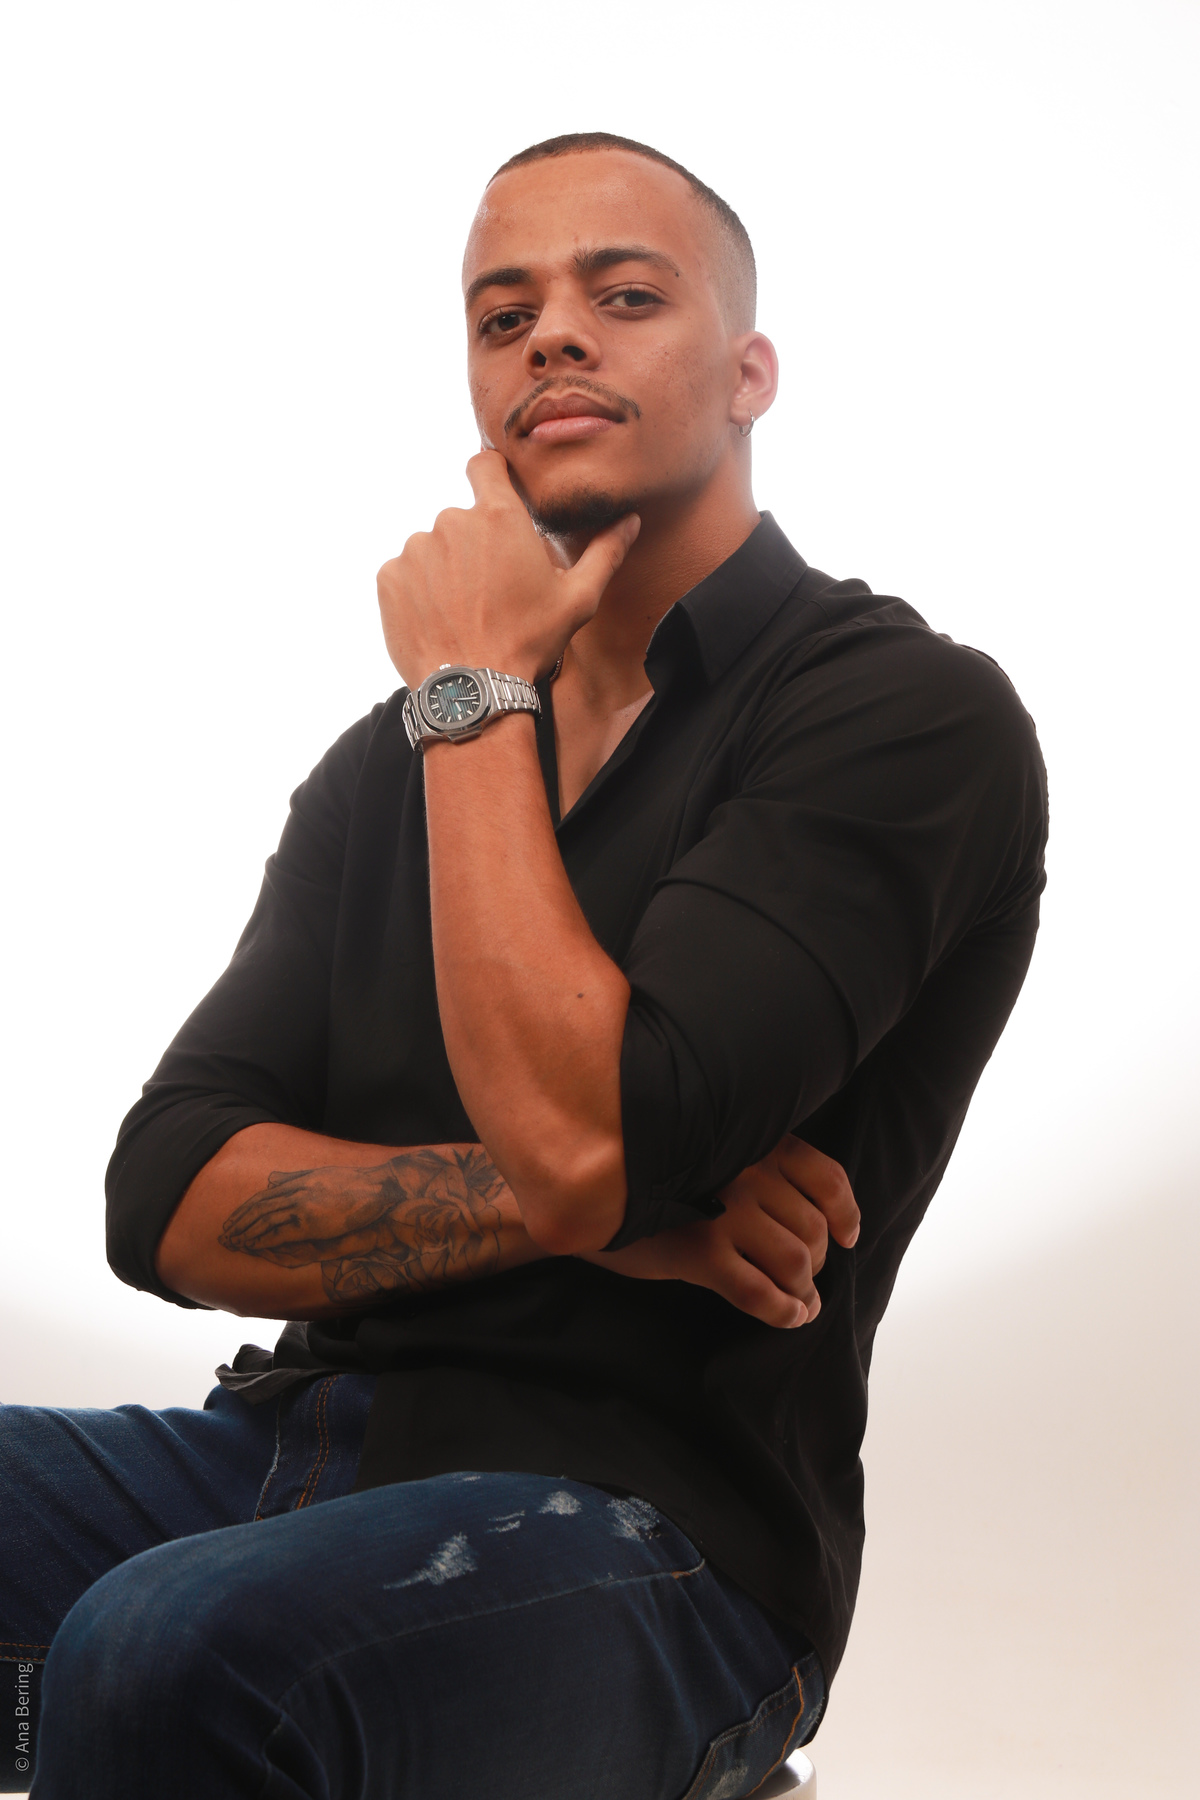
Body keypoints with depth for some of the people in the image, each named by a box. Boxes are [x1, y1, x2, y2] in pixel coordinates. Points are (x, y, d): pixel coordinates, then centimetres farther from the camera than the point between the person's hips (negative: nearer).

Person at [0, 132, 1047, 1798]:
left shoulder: (913, 712, -4)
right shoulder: (392, 764, 16)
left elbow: (577, 1137, -18)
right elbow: (171, 1204, 5)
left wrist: (475, 694, -7)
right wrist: (568, 1206, -11)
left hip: (642, 1519, -5)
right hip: (289, 1449, 6)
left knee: (173, 1651, -34)